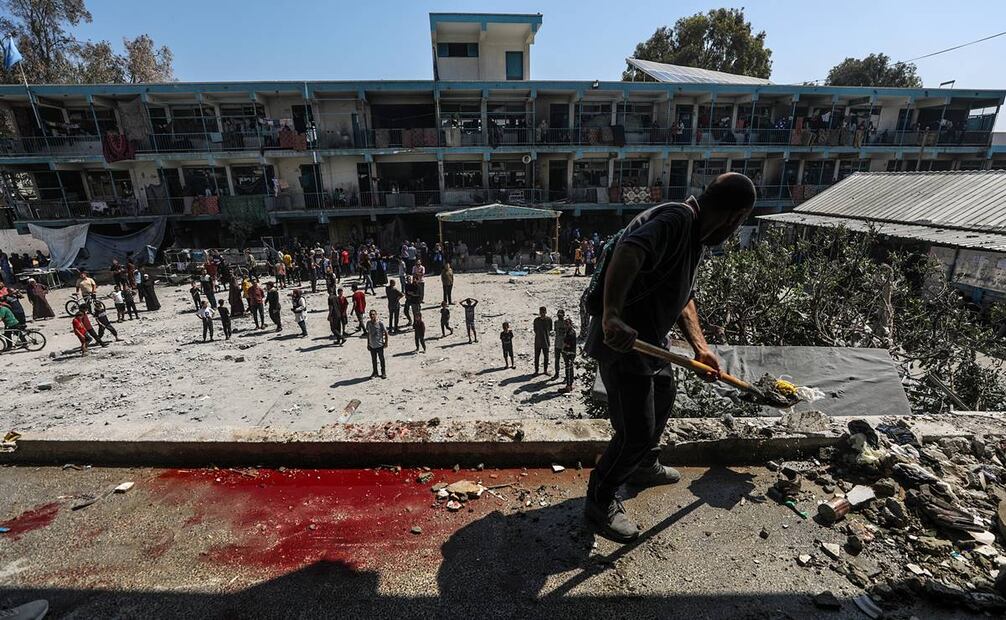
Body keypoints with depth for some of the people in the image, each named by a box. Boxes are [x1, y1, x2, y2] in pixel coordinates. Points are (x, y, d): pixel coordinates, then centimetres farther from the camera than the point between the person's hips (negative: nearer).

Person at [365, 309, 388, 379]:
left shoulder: (380, 323, -13)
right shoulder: (368, 323, 0)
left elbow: (386, 333, -5)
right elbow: (368, 333, 10)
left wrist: (386, 342, -6)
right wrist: (368, 344, 12)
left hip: (380, 345, -4)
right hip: (372, 345, 4)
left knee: (381, 359, 8)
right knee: (373, 360, 14)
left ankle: (383, 372, 22)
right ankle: (375, 372, 29)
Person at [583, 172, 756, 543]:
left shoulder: (695, 235, 12)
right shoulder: (676, 220, -21)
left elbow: (683, 298, 19)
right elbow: (628, 251, -42)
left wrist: (700, 348, 14)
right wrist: (611, 316, -53)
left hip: (651, 338, 11)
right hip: (622, 342, -11)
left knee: (663, 397, 30)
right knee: (636, 433, -4)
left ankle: (644, 467, 54)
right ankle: (599, 503, 20)